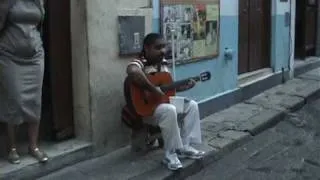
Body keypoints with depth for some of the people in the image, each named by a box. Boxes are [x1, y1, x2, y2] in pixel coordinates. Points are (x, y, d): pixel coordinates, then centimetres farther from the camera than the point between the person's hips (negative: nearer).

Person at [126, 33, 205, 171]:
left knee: (191, 105, 3)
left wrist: (186, 86, 3)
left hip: (163, 101, 9)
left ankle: (184, 146, 4)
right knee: (169, 110, -34)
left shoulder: (163, 64, 10)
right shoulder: (140, 63, -18)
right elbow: (132, 72, -45)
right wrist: (154, 90, -40)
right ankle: (170, 155, -21)